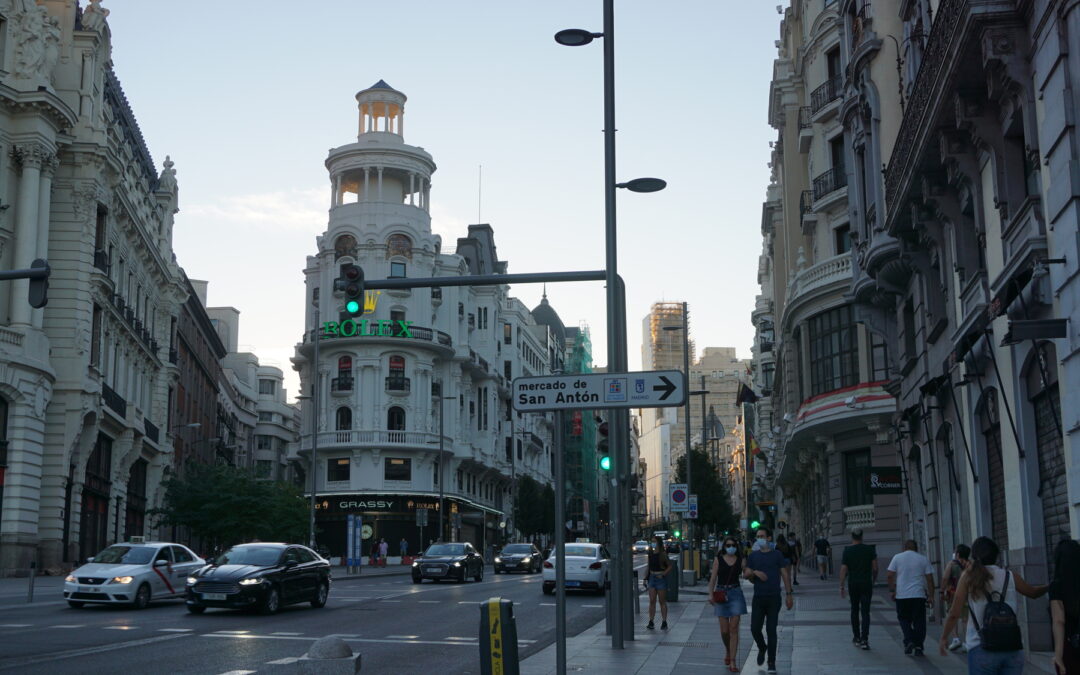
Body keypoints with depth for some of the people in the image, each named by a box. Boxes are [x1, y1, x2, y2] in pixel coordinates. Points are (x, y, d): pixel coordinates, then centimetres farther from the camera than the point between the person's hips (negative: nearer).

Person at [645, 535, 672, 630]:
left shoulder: (663, 554, -8)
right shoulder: (650, 553, 9)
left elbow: (670, 566, -5)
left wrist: (663, 574, -15)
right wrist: (646, 578, 10)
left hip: (661, 579, -5)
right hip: (652, 578, 5)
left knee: (662, 602, 2)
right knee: (652, 601, 1)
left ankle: (664, 622, 8)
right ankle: (651, 622, 3)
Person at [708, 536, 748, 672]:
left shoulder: (740, 560, 6)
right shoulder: (718, 559, 3)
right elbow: (713, 577, 1)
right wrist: (710, 594, -7)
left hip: (736, 593, 0)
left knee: (734, 628, -6)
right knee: (724, 630, 2)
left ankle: (732, 662, -4)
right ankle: (727, 651, 33)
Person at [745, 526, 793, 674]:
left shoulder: (777, 555, 3)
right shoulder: (753, 556, 9)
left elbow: (785, 574, 3)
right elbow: (746, 574, 9)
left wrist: (789, 594, -3)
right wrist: (755, 572, -13)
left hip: (774, 598, -2)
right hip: (758, 598, 2)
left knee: (771, 630, 0)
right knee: (755, 628, -2)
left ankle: (772, 663, 8)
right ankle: (762, 648, 30)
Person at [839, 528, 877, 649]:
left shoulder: (847, 551, -3)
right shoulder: (870, 550, -1)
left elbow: (843, 570, -5)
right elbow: (875, 568, -2)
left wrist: (841, 586, 0)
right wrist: (873, 581, 13)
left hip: (853, 584, 0)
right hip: (866, 584, 0)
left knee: (854, 611, 15)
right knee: (865, 612, -3)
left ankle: (856, 638, 20)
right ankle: (864, 639, -15)